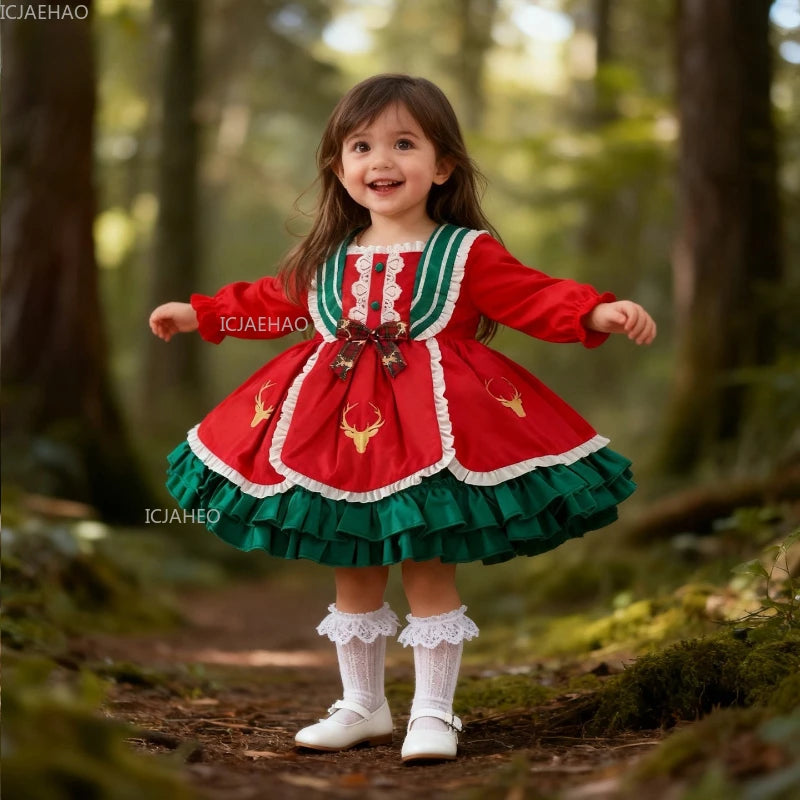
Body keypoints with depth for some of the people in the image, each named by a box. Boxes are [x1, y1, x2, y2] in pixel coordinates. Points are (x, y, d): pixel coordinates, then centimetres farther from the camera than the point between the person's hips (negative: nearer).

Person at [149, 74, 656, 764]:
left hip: (431, 424, -4)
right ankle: (362, 707, 26)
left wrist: (598, 312, -25)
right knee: (353, 575, 12)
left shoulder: (468, 252, -3)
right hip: (337, 423, 5)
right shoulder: (328, 260, 11)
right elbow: (272, 302, 25)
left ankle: (434, 713, 13)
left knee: (428, 571, 0)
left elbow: (536, 298, -9)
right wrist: (200, 314, 28)